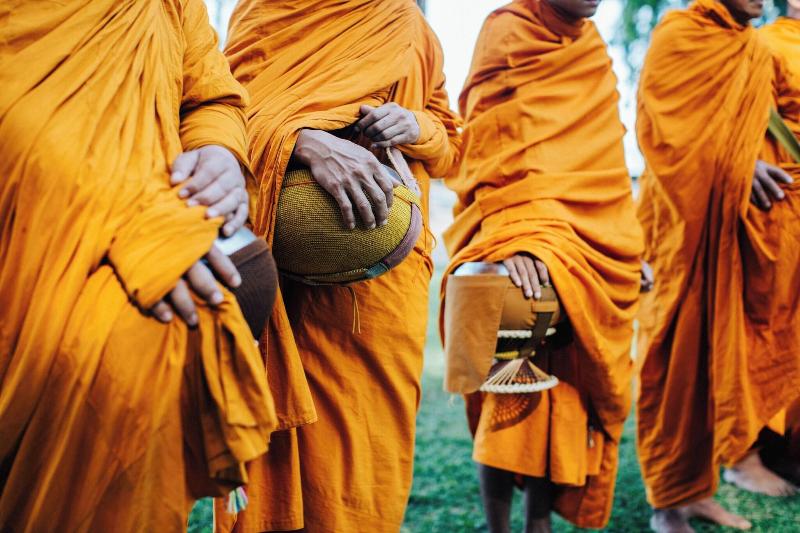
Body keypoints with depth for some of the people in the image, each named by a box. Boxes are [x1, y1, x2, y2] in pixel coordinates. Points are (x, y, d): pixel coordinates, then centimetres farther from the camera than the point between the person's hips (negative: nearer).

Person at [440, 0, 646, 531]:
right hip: (533, 256, -6)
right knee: (515, 399, -8)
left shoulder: (589, 47, 17)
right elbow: (492, 153, -16)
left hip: (597, 255, 6)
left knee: (571, 395, 5)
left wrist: (629, 249, 20)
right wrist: (514, 240, -31)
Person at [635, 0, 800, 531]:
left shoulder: (756, 50, 17)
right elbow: (658, 126, -11)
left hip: (735, 214, 7)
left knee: (721, 346, 6)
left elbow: (757, 126, 21)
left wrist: (752, 167, -1)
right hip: (686, 214, -6)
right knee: (680, 350, -3)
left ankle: (698, 487, 16)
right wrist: (736, 167, -15)